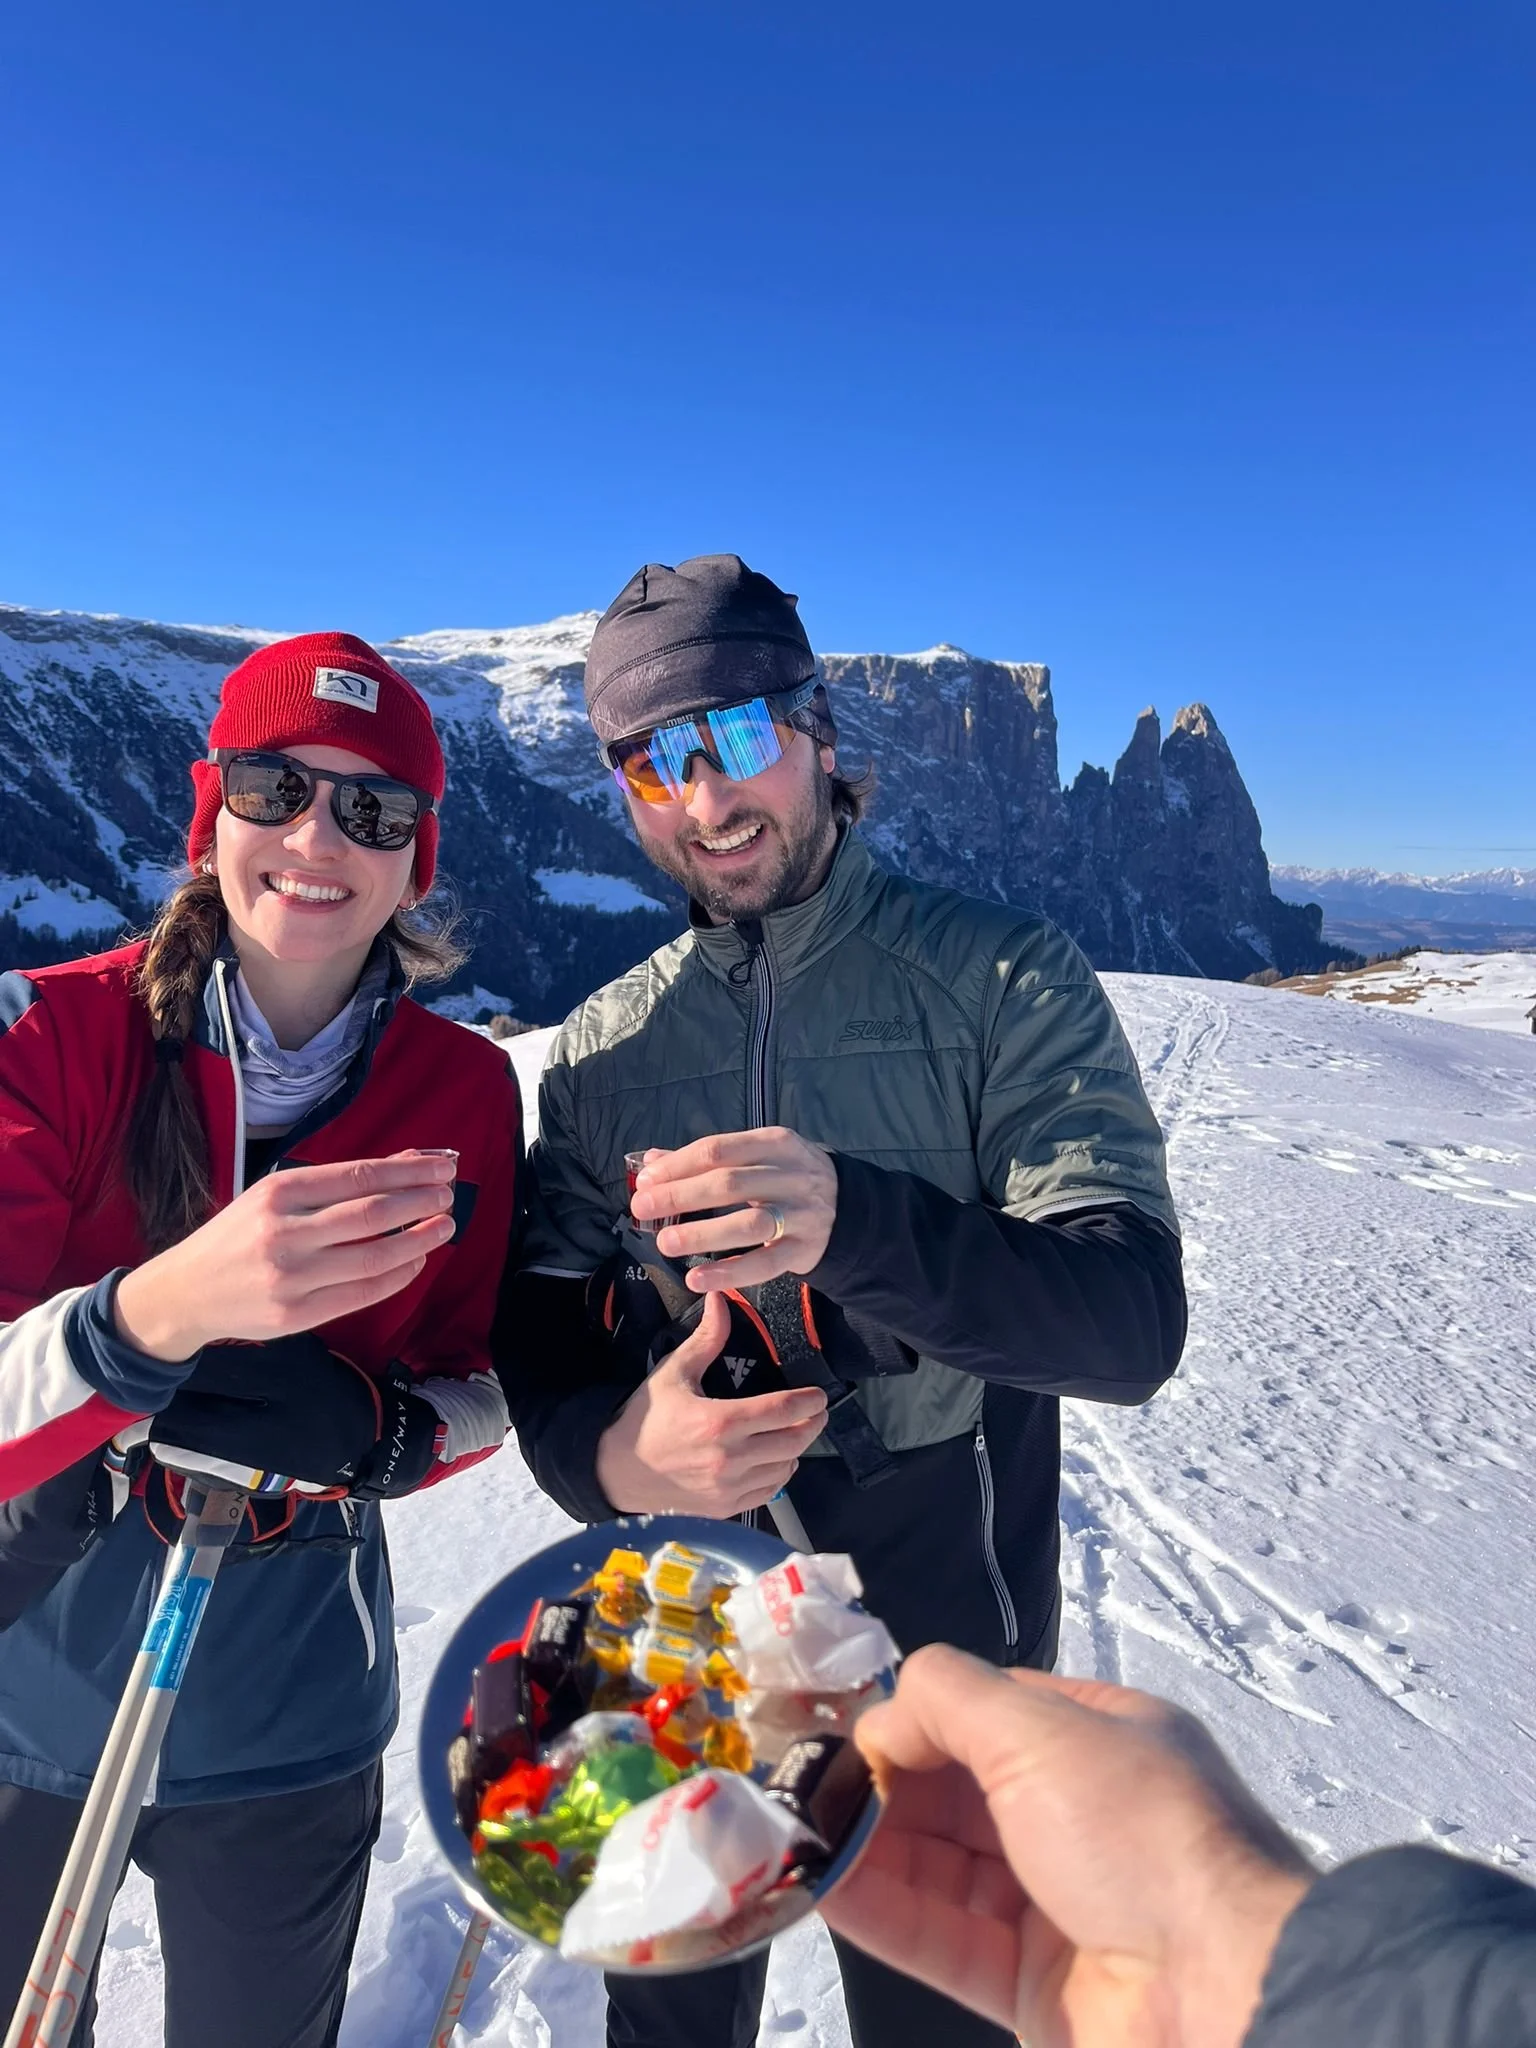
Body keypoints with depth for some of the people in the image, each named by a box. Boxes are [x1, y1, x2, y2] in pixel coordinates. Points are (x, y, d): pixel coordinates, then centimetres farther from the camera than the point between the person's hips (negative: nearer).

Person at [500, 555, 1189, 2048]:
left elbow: (1133, 1322, -22)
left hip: (941, 1639, -2)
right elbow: (537, 1338, -1)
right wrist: (606, 1453, -24)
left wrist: (853, 1222, -39)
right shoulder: (602, 1049, -2)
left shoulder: (1005, 984, -13)